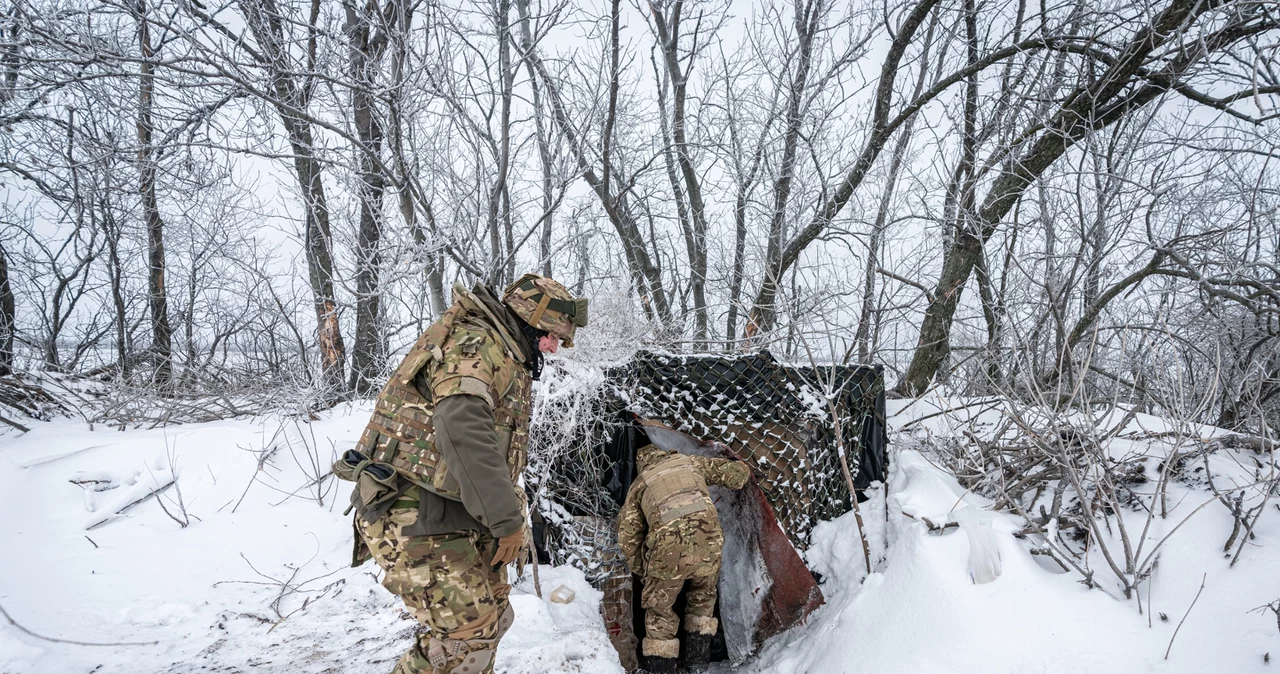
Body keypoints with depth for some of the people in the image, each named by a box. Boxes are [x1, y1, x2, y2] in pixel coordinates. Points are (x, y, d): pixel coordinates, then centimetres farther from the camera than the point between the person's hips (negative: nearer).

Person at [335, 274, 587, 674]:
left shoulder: (507, 358, 18)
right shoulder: (475, 343, -16)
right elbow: (462, 429, -32)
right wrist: (507, 519, -27)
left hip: (451, 514, 10)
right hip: (411, 515, -10)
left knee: (491, 616, 13)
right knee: (467, 629, -11)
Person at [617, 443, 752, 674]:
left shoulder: (640, 483, 21)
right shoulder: (691, 462, 24)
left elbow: (627, 535, 16)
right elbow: (738, 472, 23)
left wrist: (640, 569, 29)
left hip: (669, 549, -2)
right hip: (708, 544, 2)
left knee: (658, 608, 21)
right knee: (702, 599, 29)